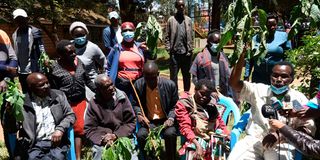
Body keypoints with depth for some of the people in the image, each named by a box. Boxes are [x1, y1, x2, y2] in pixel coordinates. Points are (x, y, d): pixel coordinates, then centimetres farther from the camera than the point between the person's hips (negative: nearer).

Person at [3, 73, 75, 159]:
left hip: (56, 141, 1)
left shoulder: (58, 95, 8)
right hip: (34, 144, 0)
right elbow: (12, 128, 5)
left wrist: (60, 129, -8)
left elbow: (70, 115, 9)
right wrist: (10, 113, -16)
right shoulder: (22, 103, 3)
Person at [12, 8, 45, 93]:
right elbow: (15, 54, 14)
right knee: (25, 94, 16)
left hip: (34, 71, -6)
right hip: (21, 72, 6)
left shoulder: (34, 32, -9)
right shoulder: (14, 34, 9)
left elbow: (41, 51, -12)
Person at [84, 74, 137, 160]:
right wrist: (102, 139, -18)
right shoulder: (93, 104, -2)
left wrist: (115, 135, -12)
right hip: (102, 143, 0)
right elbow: (89, 129, 0)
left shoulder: (122, 98, -1)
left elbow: (131, 122, 1)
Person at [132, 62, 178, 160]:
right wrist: (138, 114, -8)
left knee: (170, 134, -32)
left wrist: (171, 118, -13)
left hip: (165, 120, -1)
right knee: (140, 135, -27)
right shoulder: (138, 85, -4)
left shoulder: (169, 84, -8)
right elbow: (135, 104, 12)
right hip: (148, 121, 2)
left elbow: (175, 106, 4)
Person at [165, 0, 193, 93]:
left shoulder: (188, 20, 8)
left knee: (187, 75, 12)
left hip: (186, 53, 2)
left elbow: (191, 37, 8)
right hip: (174, 53, -2)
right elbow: (167, 36, 2)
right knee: (173, 75, 4)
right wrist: (169, 49, -6)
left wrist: (190, 50, 1)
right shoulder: (171, 20, 3)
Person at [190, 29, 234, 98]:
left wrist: (230, 96, 5)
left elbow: (228, 77, 9)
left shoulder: (223, 56, 7)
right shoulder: (201, 57, -5)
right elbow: (194, 77, -2)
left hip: (222, 94, 4)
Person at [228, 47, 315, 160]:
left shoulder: (299, 99, 6)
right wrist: (242, 56, -15)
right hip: (253, 140, 1)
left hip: (281, 146, 0)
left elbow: (308, 129, 2)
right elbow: (234, 83, -4)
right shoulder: (259, 90, 8)